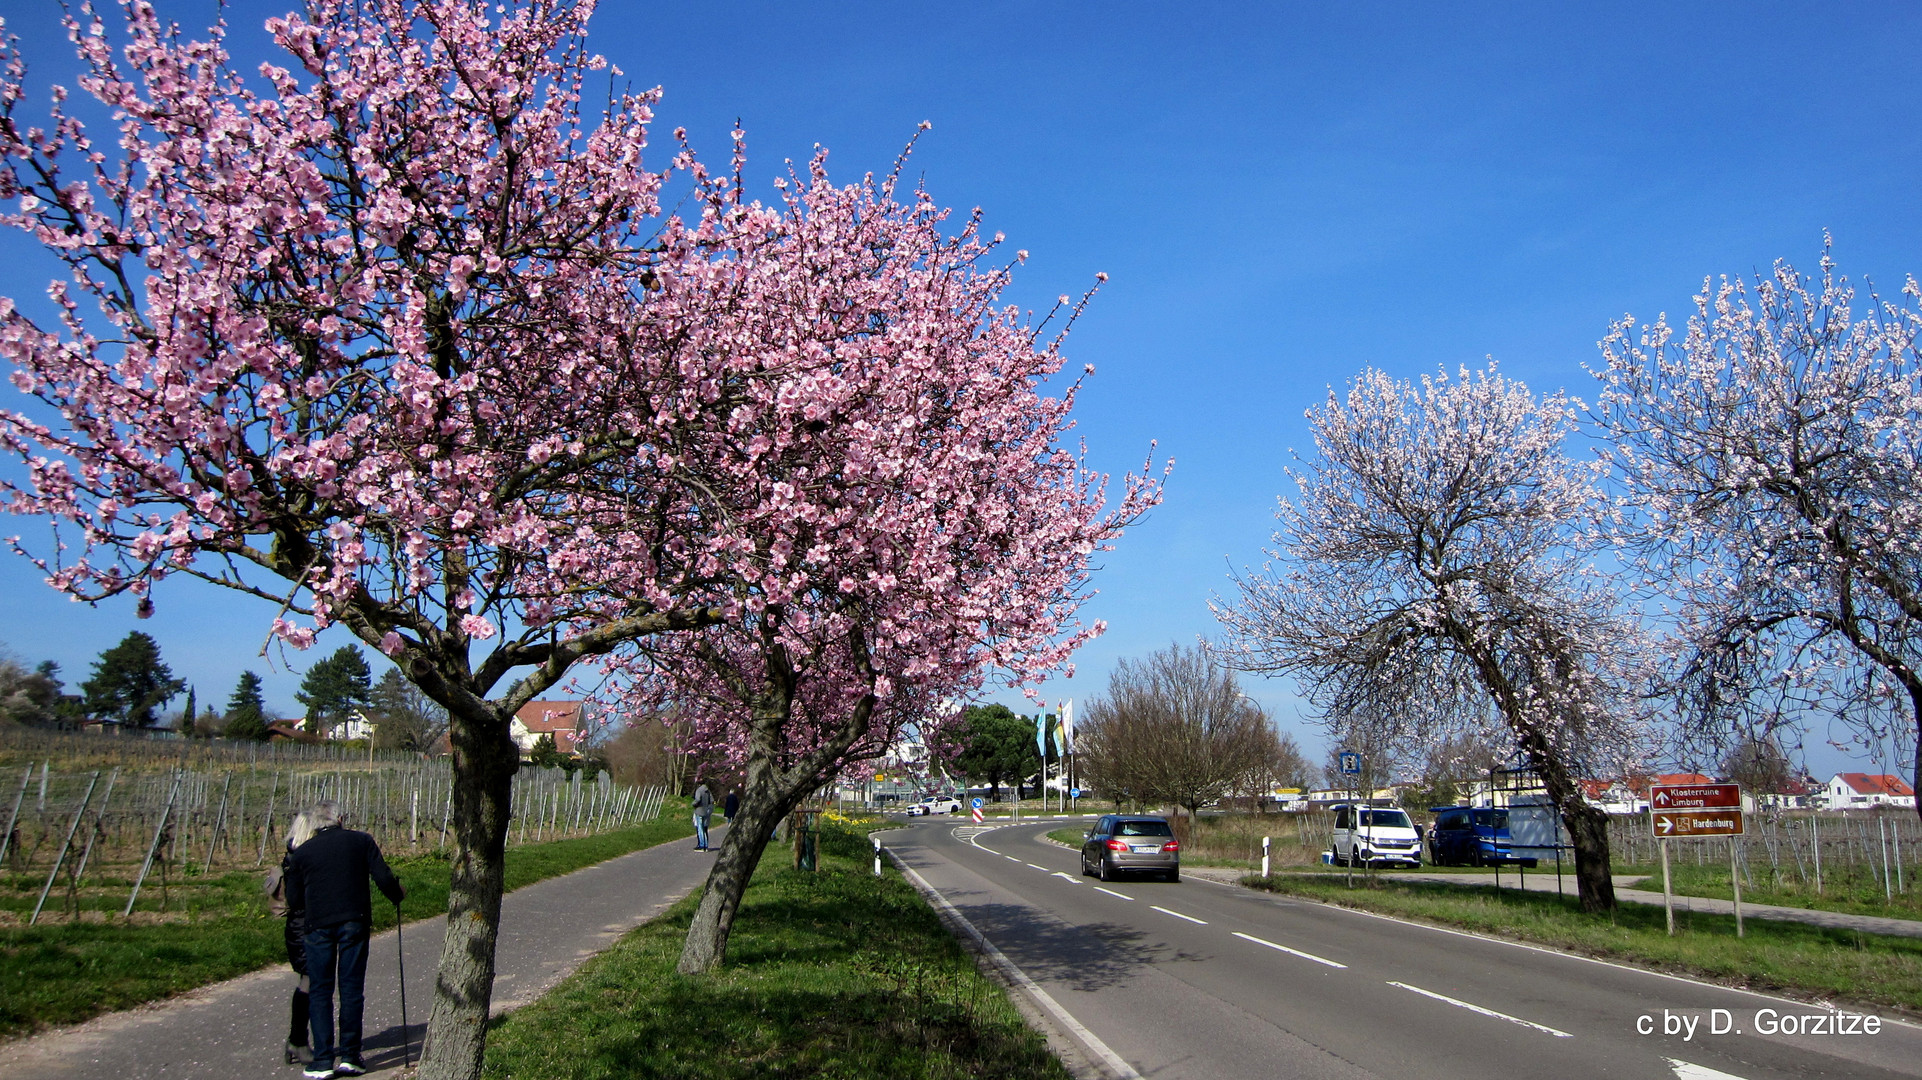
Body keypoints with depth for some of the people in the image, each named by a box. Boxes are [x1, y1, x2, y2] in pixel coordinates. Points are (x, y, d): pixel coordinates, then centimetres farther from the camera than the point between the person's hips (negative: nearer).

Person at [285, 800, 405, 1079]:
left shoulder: (301, 852, 9)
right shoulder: (361, 841, 6)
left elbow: (293, 900, 11)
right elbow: (384, 878, -1)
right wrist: (398, 896, 18)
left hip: (318, 927, 0)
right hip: (354, 922, 0)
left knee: (319, 991, 7)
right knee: (351, 988, 7)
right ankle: (349, 1055, 6)